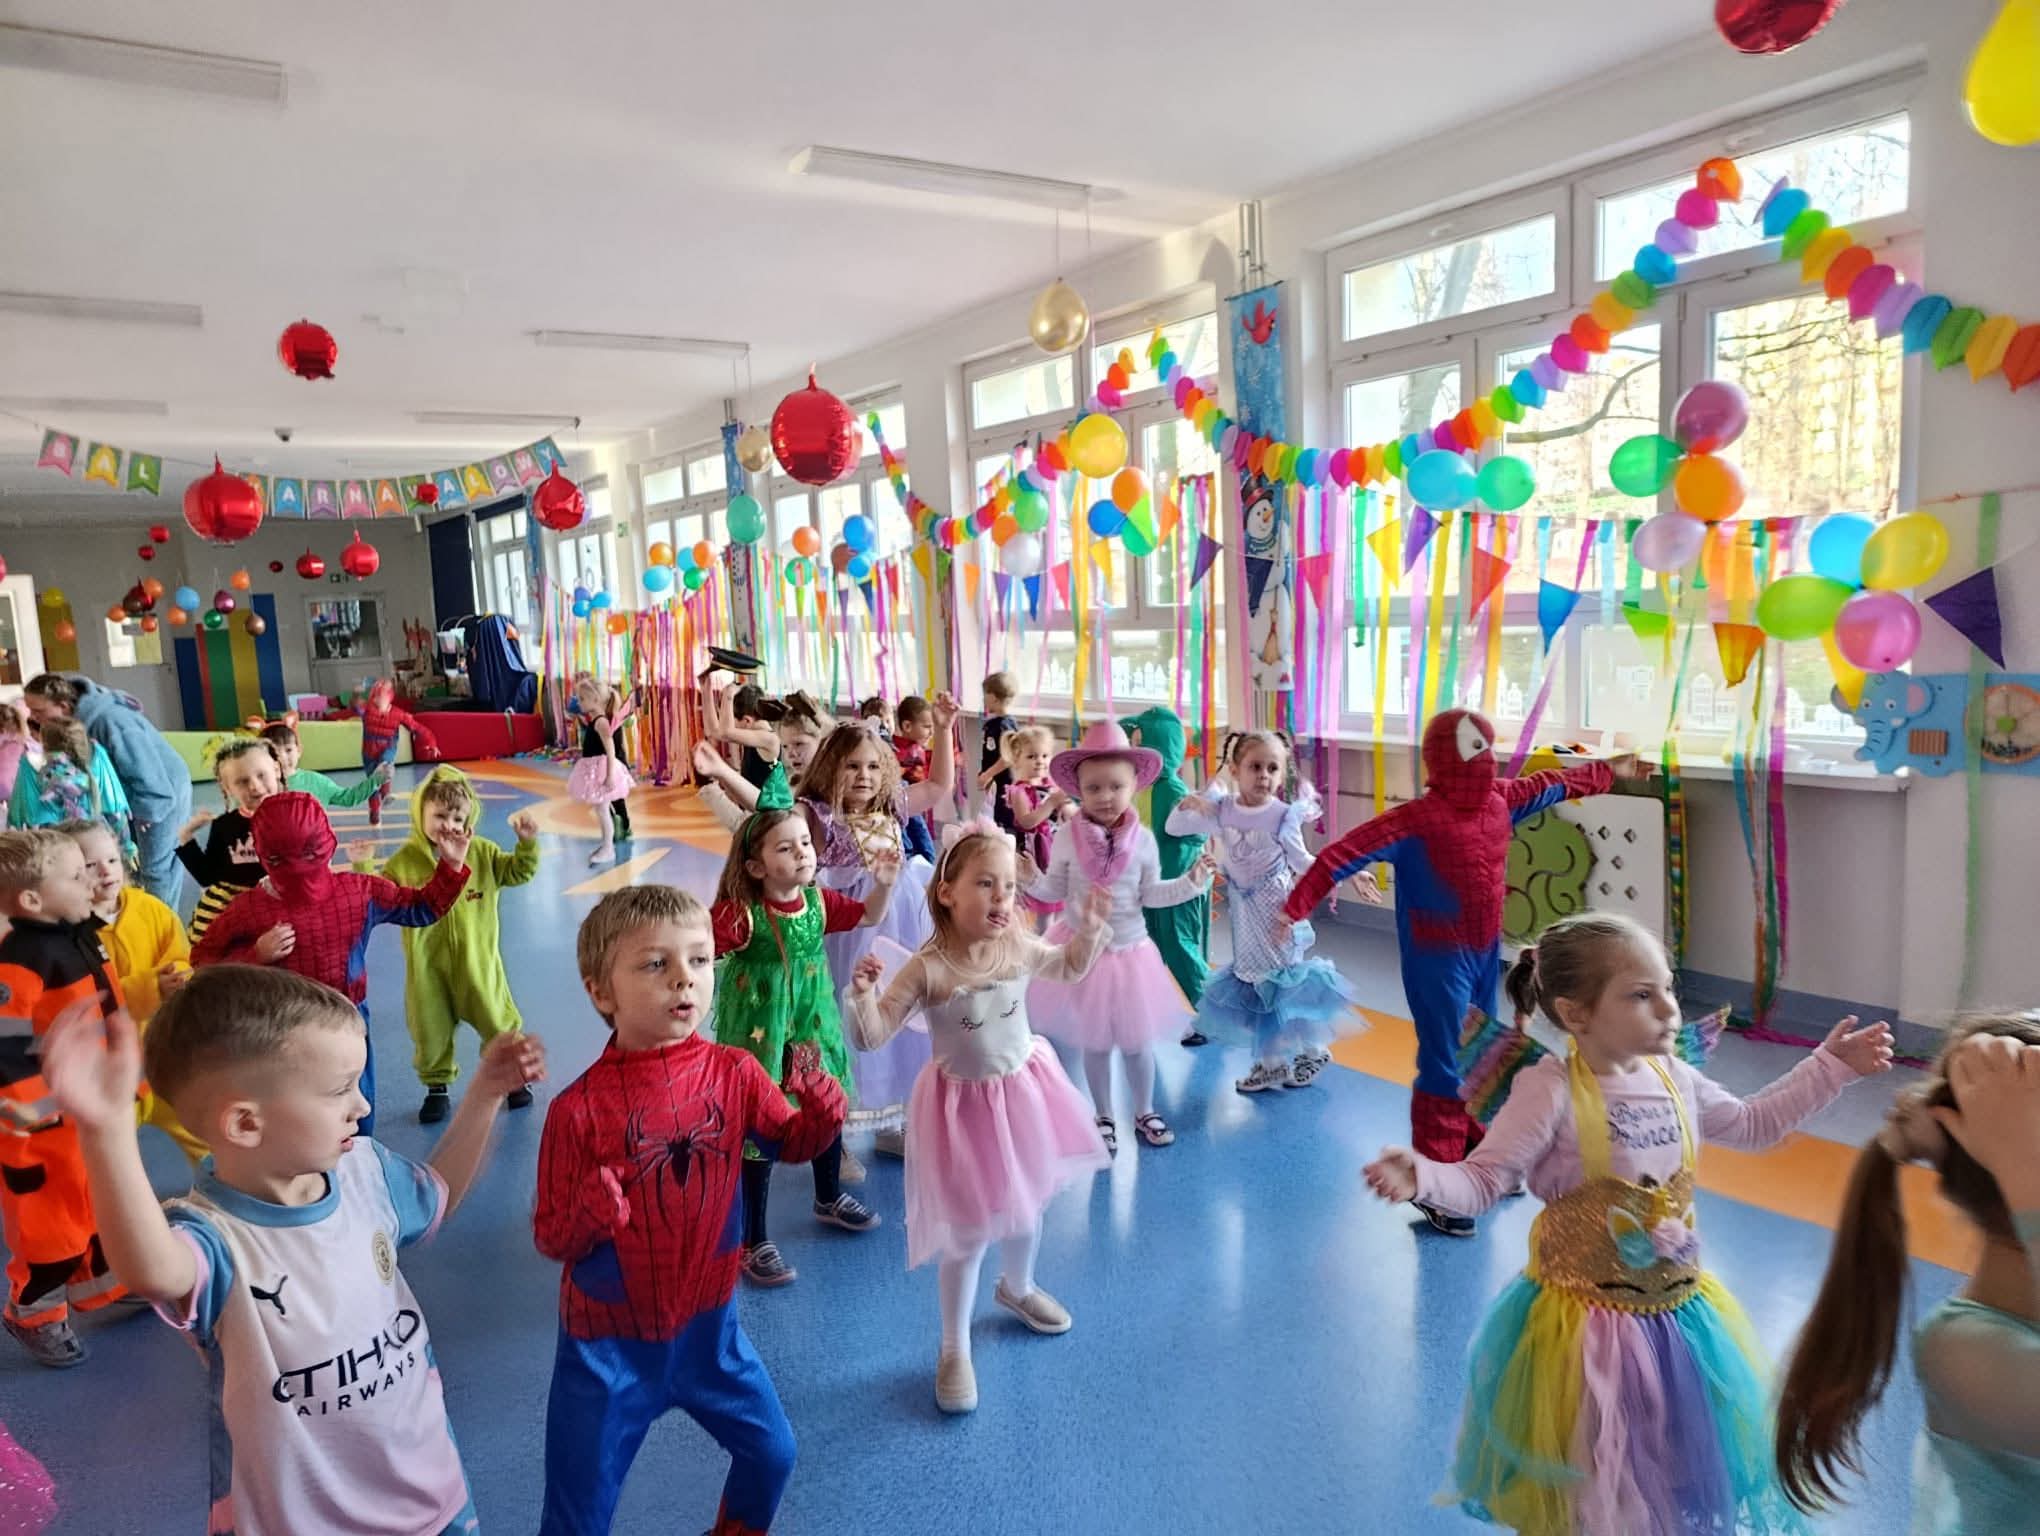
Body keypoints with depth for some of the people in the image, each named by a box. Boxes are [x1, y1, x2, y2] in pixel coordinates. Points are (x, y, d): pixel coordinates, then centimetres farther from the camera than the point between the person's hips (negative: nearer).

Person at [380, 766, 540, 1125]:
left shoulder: (482, 852, -2)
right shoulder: (404, 860, -4)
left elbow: (518, 872, 2)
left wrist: (527, 842, -13)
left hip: (477, 962, 0)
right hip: (427, 967, 0)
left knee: (498, 1022, 9)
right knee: (430, 1031, 11)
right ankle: (437, 1087, 33)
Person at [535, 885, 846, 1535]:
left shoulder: (735, 1073, -12)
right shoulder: (579, 1109, -22)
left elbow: (789, 1142, 4)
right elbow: (550, 1238, -14)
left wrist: (821, 1114, -17)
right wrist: (589, 1214, -35)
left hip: (708, 1327, 4)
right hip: (609, 1343, -3)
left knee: (771, 1455, 20)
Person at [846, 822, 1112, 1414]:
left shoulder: (1018, 947, -12)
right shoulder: (927, 969, -26)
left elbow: (1067, 967, 11)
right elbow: (872, 1035, -24)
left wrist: (1089, 929, -3)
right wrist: (862, 993, -42)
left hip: (1023, 1092, 5)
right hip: (963, 1105, -5)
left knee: (1027, 1203, 25)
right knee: (967, 1233, 4)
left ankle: (1017, 1287, 57)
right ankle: (954, 1350, 27)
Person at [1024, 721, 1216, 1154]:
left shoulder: (1142, 839, -8)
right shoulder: (1068, 836, -11)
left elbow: (1151, 894, 0)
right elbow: (1055, 891, -3)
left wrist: (1191, 882, -11)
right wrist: (1032, 879, -22)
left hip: (1131, 950, 1)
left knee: (1136, 1040, 12)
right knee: (1094, 1042, 12)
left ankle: (1144, 1112, 34)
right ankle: (1104, 1118, 31)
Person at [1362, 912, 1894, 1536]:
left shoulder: (1675, 1079, -2)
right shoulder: (1549, 1092, -23)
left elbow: (1753, 1124, 16)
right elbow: (1481, 1180, -24)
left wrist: (1829, 1066, 14)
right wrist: (1423, 1177, -44)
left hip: (1681, 1314, 6)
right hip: (1587, 1326, -6)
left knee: (1677, 1478, 24)